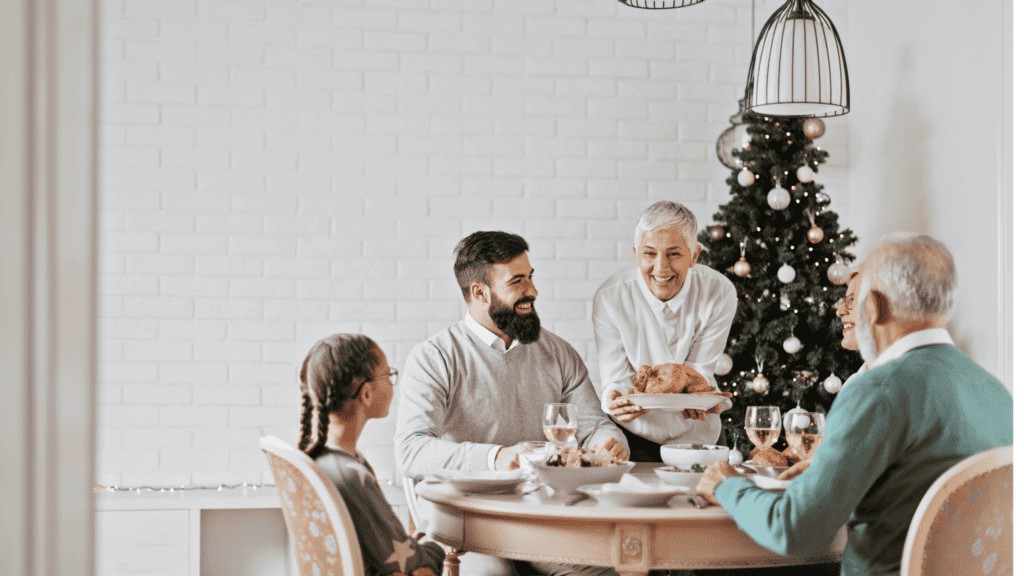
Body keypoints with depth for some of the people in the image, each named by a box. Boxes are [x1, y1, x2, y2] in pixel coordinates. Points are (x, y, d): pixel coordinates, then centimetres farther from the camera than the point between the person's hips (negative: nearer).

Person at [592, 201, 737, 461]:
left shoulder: (719, 293, -11)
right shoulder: (610, 298, -13)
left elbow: (700, 370, -5)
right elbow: (616, 378, -11)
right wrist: (615, 400, -35)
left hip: (694, 433, 1)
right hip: (633, 431, -1)